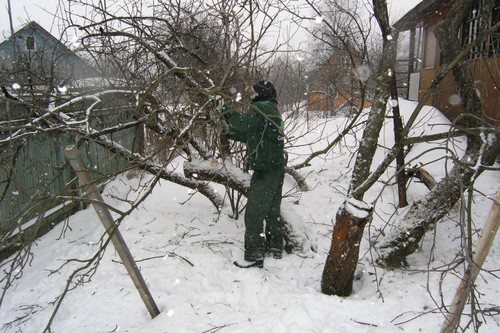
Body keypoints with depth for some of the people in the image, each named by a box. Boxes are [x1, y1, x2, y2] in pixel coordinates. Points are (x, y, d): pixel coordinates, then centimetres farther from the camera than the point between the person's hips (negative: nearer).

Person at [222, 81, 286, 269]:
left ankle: (254, 256, -1)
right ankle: (275, 247, 30)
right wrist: (232, 135, 20)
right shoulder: (273, 111, 19)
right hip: (277, 168, 10)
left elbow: (245, 124, -26)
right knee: (272, 210, 18)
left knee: (254, 213, -6)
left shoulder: (261, 107, -11)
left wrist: (229, 115, -9)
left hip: (265, 169, -10)